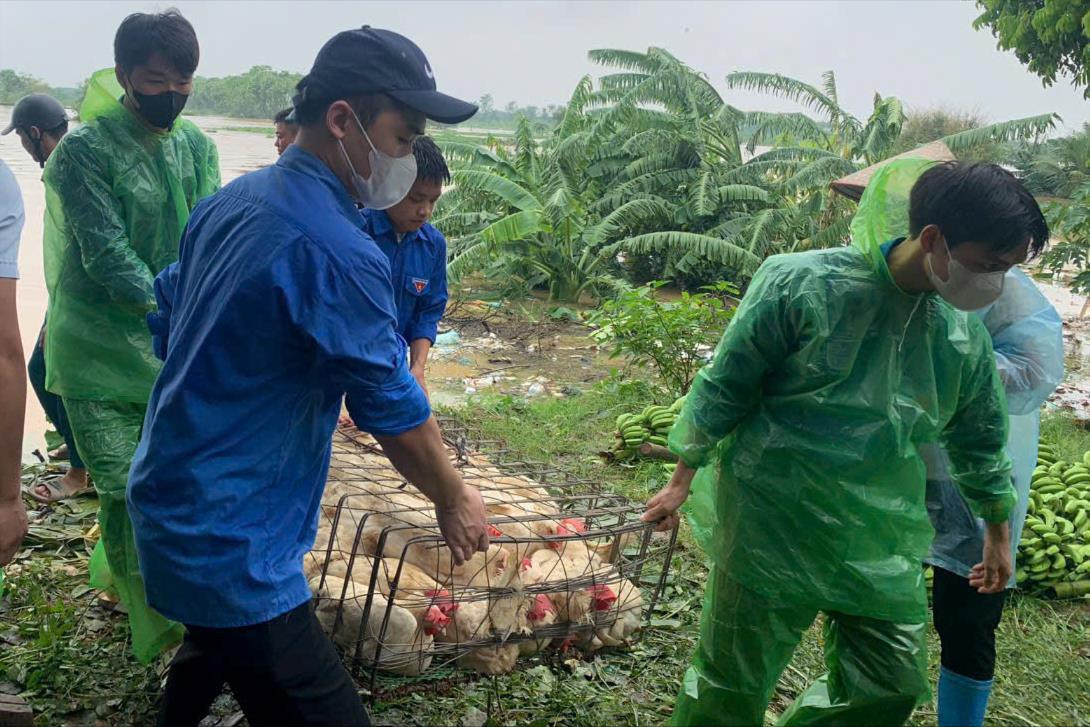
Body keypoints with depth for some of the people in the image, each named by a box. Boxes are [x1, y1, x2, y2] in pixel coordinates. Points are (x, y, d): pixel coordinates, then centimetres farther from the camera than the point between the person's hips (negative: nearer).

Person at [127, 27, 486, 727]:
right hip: (230, 543, -10)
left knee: (213, 647, 34)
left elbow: (165, 324, 17)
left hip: (171, 502, 10)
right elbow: (394, 413, -16)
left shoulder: (227, 203, 5)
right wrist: (453, 499, -1)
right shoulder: (336, 249, -23)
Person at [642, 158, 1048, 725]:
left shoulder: (965, 338, 1)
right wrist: (683, 482, -2)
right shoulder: (801, 285, -17)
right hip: (769, 524, -5)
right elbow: (724, 388, -8)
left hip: (881, 548, 5)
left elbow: (980, 443, 16)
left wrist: (998, 532, 27)